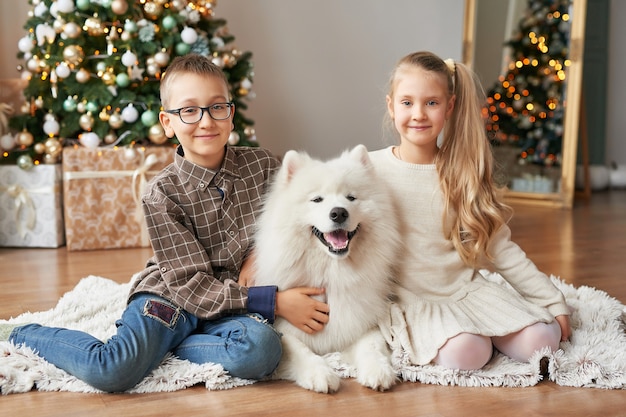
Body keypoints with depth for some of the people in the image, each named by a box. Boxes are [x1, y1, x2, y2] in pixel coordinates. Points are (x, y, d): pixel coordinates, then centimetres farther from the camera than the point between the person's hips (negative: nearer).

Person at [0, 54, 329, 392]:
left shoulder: (263, 167, -2)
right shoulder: (163, 193, -11)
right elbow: (190, 284, -15)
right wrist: (273, 301, -22)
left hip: (232, 307, 3)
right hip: (170, 297, -2)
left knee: (261, 350, -33)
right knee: (111, 371, -28)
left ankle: (163, 345, -8)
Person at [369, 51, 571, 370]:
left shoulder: (464, 174, 3)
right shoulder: (370, 169, -5)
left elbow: (501, 248, 5)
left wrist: (555, 302, 3)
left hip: (466, 290, 4)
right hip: (410, 298, -3)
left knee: (540, 340, -16)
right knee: (465, 352, -31)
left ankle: (482, 329, 9)